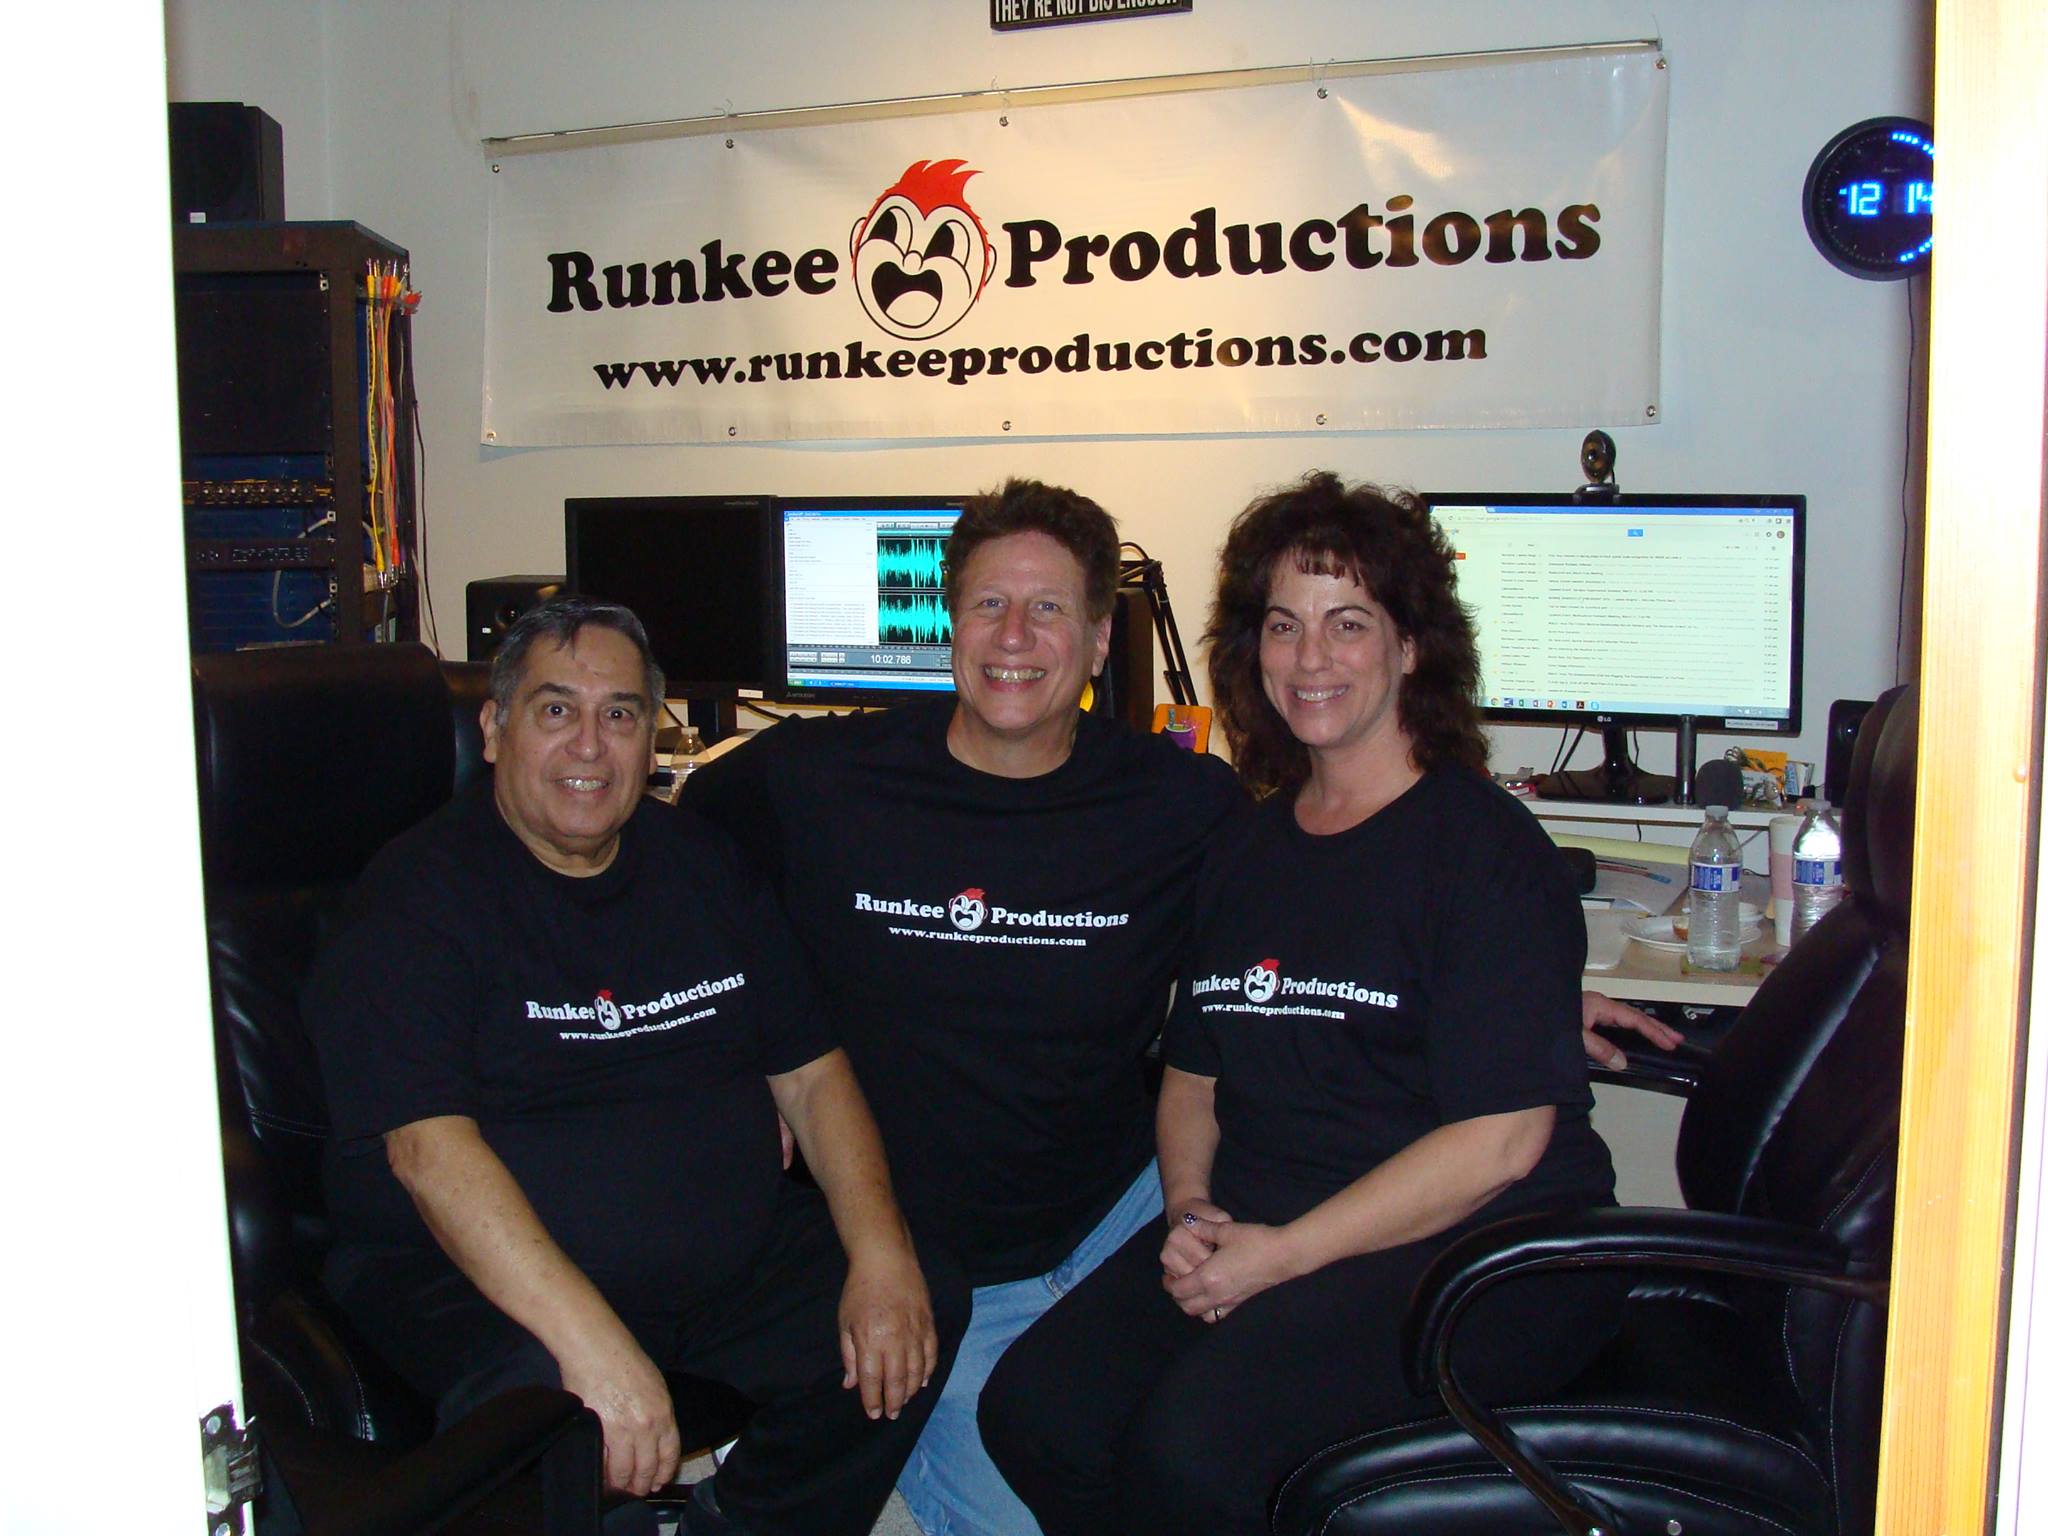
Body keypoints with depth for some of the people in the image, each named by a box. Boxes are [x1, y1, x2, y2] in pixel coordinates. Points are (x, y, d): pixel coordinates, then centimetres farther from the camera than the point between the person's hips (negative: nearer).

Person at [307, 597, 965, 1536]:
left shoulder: (701, 866, 10)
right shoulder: (417, 898, -8)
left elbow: (811, 1072, 10)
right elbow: (429, 1148, -20)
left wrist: (881, 1255, -7)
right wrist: (595, 1344, -31)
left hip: (733, 1262, 6)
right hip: (486, 1278, -5)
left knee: (930, 1309, -10)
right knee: (540, 1400, -35)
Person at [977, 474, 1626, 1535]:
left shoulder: (1486, 849, -7)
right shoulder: (1248, 851, 14)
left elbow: (1499, 1140, -13)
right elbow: (1194, 1071, 20)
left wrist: (1280, 1254, -15)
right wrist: (1190, 1211, 0)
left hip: (1476, 1250, -6)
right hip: (1254, 1231, 6)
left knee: (1193, 1445, -28)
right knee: (1033, 1409, -15)